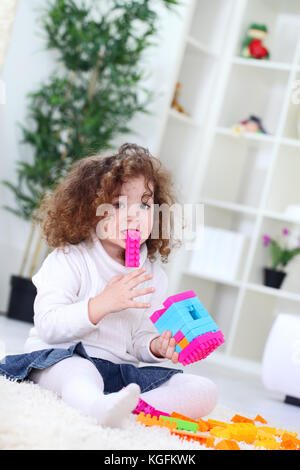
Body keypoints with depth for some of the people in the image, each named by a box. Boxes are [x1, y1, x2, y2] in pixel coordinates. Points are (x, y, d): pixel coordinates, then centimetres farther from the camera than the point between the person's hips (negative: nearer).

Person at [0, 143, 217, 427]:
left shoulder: (154, 275, 11)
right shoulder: (68, 260, -4)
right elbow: (47, 326, -13)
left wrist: (156, 346, -7)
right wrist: (102, 304, -24)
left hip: (120, 371, 5)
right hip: (62, 359, -5)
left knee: (205, 391, -13)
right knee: (79, 373, -41)